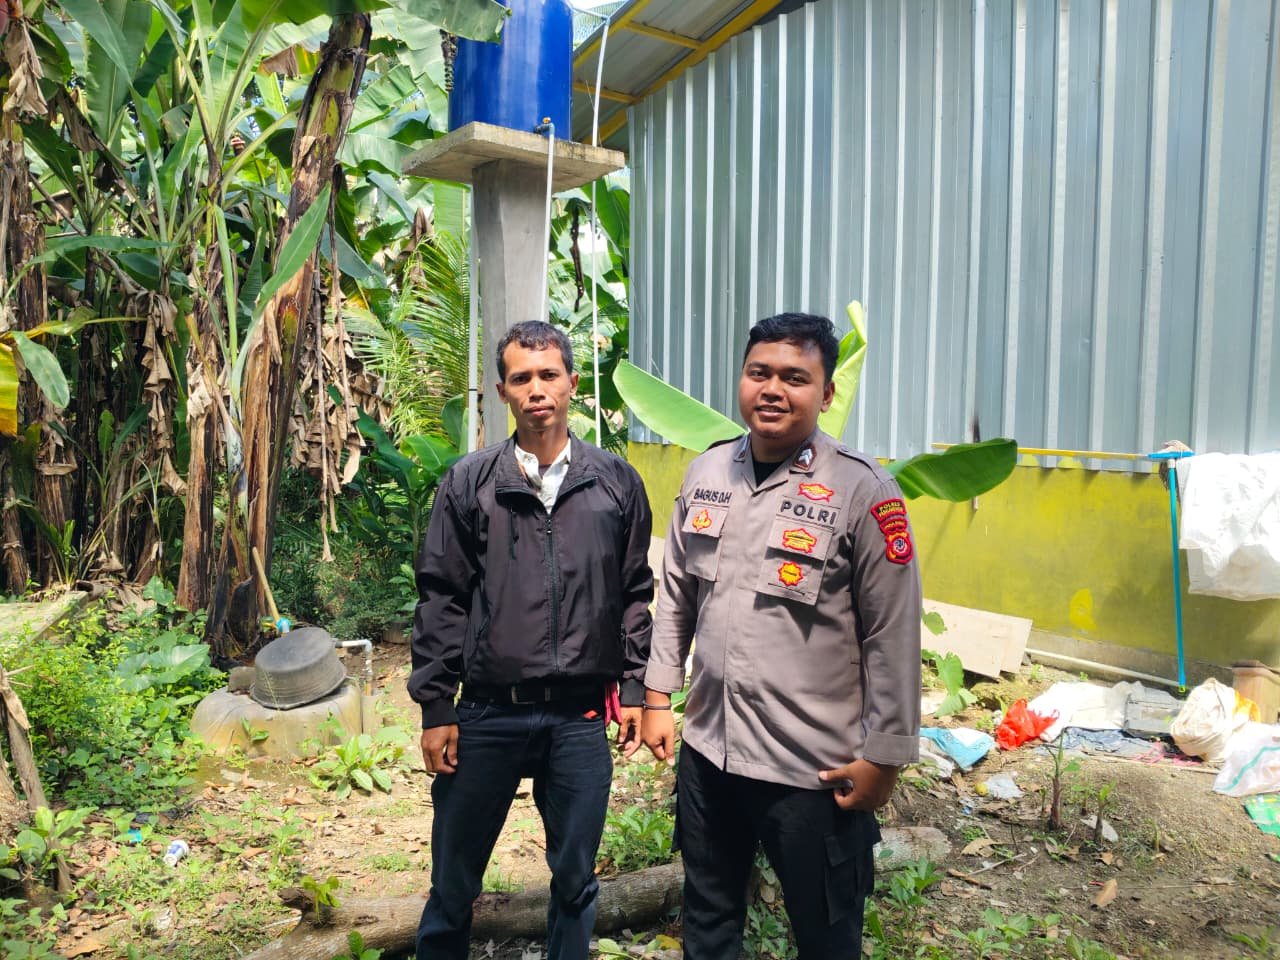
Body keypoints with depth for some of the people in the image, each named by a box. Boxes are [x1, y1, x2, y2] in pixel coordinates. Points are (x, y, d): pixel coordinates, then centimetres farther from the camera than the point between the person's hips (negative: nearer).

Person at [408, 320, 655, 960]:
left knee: (575, 881, 16)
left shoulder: (616, 483, 2)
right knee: (453, 883, 14)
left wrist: (633, 689, 3)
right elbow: (441, 599, 0)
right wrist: (435, 708, -1)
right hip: (487, 715, 0)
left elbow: (637, 593, 7)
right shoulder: (469, 483, 0)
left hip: (582, 720, 1)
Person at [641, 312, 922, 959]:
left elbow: (892, 636, -11)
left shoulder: (862, 490, -14)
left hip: (813, 766, -4)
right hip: (706, 748, 5)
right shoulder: (706, 473, 2)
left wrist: (883, 757, -8)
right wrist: (657, 697, 10)